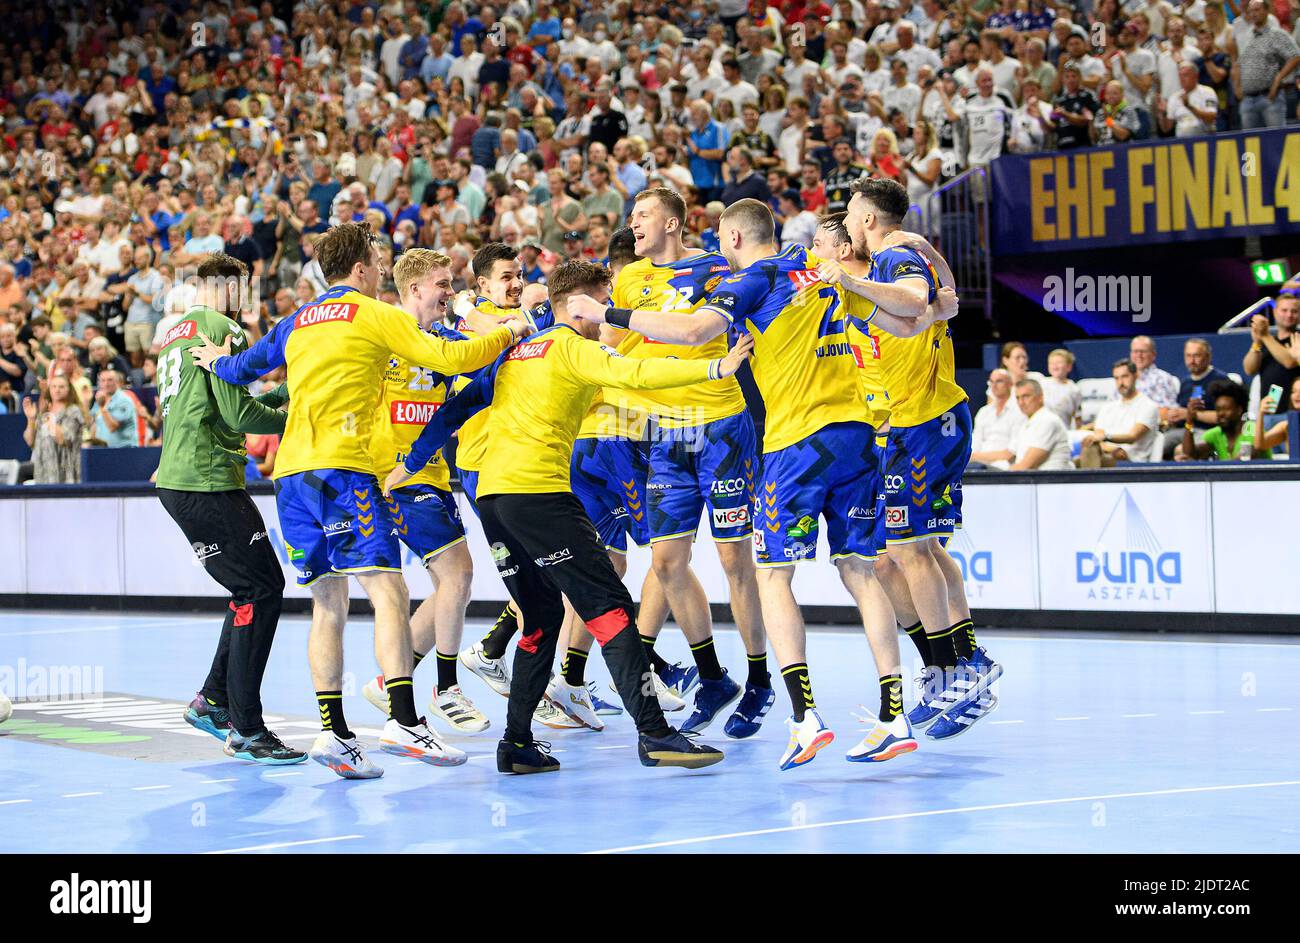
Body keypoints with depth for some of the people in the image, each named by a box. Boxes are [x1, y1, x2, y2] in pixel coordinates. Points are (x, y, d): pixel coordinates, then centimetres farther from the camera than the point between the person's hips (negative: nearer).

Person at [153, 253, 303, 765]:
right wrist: (291, 419, 1)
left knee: (252, 590, 16)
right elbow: (237, 413, -16)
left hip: (176, 482, 10)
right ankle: (246, 730, -10)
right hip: (208, 481, -10)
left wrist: (282, 394, 22)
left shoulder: (174, 334, 21)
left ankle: (212, 701, 20)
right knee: (263, 590, -9)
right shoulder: (222, 329, -9)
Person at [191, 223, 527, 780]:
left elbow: (242, 367, 32)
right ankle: (404, 722, -25)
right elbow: (449, 359, -3)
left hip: (291, 473, 7)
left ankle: (334, 733, 0)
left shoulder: (298, 322, 21)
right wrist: (508, 333, 12)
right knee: (387, 589, -12)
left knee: (328, 603, 8)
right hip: (340, 468, -7)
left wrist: (217, 362, 56)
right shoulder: (375, 315, 3)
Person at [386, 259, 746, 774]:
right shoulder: (571, 348, 0)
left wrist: (410, 464, 33)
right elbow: (635, 374, -16)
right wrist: (716, 367, -19)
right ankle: (652, 732, -17)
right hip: (538, 492, -8)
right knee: (609, 606, -9)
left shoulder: (514, 353, 23)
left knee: (543, 615, 16)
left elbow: (457, 407, 25)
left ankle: (517, 742, 11)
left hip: (491, 496, 8)